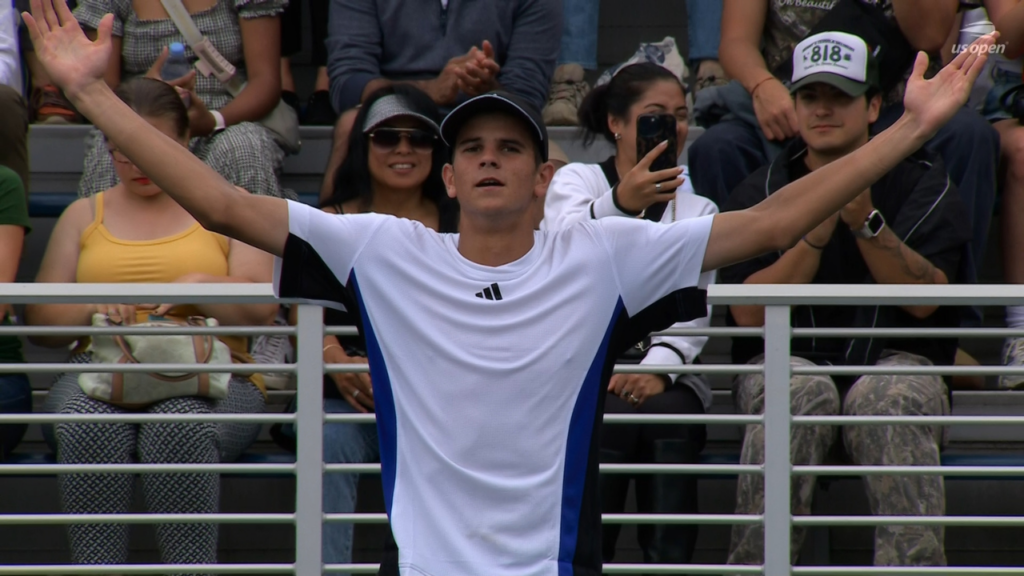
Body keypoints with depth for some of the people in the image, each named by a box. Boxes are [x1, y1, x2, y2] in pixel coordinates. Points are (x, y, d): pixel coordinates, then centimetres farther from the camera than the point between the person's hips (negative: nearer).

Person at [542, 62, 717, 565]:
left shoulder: (698, 210, 17)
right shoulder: (575, 181, 11)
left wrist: (659, 367, -16)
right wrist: (620, 202, -33)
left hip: (661, 370, 2)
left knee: (669, 412, -22)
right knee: (613, 415, -24)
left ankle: (670, 562, -26)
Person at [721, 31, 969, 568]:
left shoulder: (921, 183, 8)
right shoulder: (761, 190, 9)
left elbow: (923, 300, -6)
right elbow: (749, 314, -5)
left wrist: (865, 220, -18)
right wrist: (818, 230, -15)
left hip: (895, 360, 0)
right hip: (787, 363, 0)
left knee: (887, 400, -35)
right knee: (801, 394, -35)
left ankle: (913, 566, -44)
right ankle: (758, 566, -36)